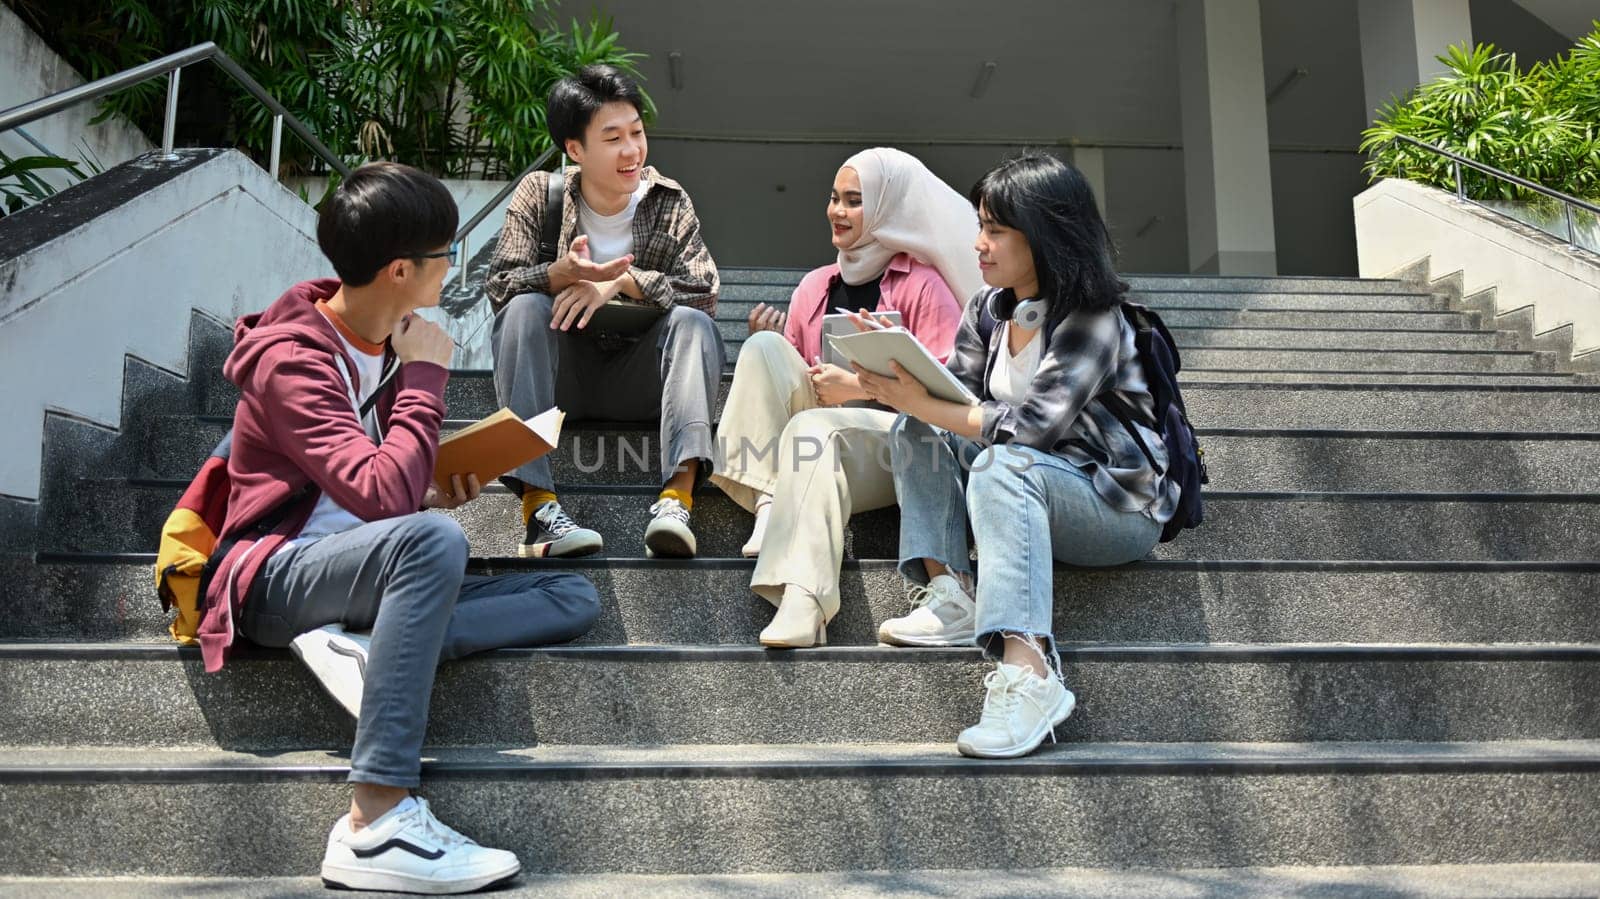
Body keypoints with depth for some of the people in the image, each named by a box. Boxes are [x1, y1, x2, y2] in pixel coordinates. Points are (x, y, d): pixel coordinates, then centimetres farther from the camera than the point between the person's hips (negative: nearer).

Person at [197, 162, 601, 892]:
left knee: (574, 598, -7)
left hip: (359, 574, 8)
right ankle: (376, 825, -40)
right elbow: (384, 496, -30)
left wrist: (436, 492, -2)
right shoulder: (292, 359, -16)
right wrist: (425, 375, -19)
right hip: (277, 577, -8)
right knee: (433, 539, -39)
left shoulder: (388, 343, 9)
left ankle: (364, 648, -24)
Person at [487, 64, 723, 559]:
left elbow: (704, 291, -11)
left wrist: (621, 282, -23)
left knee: (693, 322, -25)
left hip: (637, 379, 0)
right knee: (524, 308, -27)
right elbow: (499, 286, -10)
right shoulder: (541, 193, 0)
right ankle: (537, 503, -39)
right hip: (560, 375, 0)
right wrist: (564, 273, -31)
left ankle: (677, 495, -44)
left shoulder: (670, 202, 1)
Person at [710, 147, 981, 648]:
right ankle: (770, 500, -30)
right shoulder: (815, 286, 22)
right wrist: (768, 353, 0)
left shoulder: (922, 285, 6)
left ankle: (804, 604, -48)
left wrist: (859, 386, -14)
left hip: (892, 443, -5)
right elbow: (790, 376, 22)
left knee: (815, 426, -36)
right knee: (763, 347, -16)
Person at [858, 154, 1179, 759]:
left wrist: (921, 402, -27)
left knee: (1003, 464, -36)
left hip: (1120, 507, -7)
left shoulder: (1093, 318, -17)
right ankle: (949, 593, -21)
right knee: (917, 429, -8)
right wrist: (898, 371, -18)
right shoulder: (988, 311, 6)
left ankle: (1027, 672, -48)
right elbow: (956, 397, 0)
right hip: (1027, 489, 7)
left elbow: (1033, 425, -27)